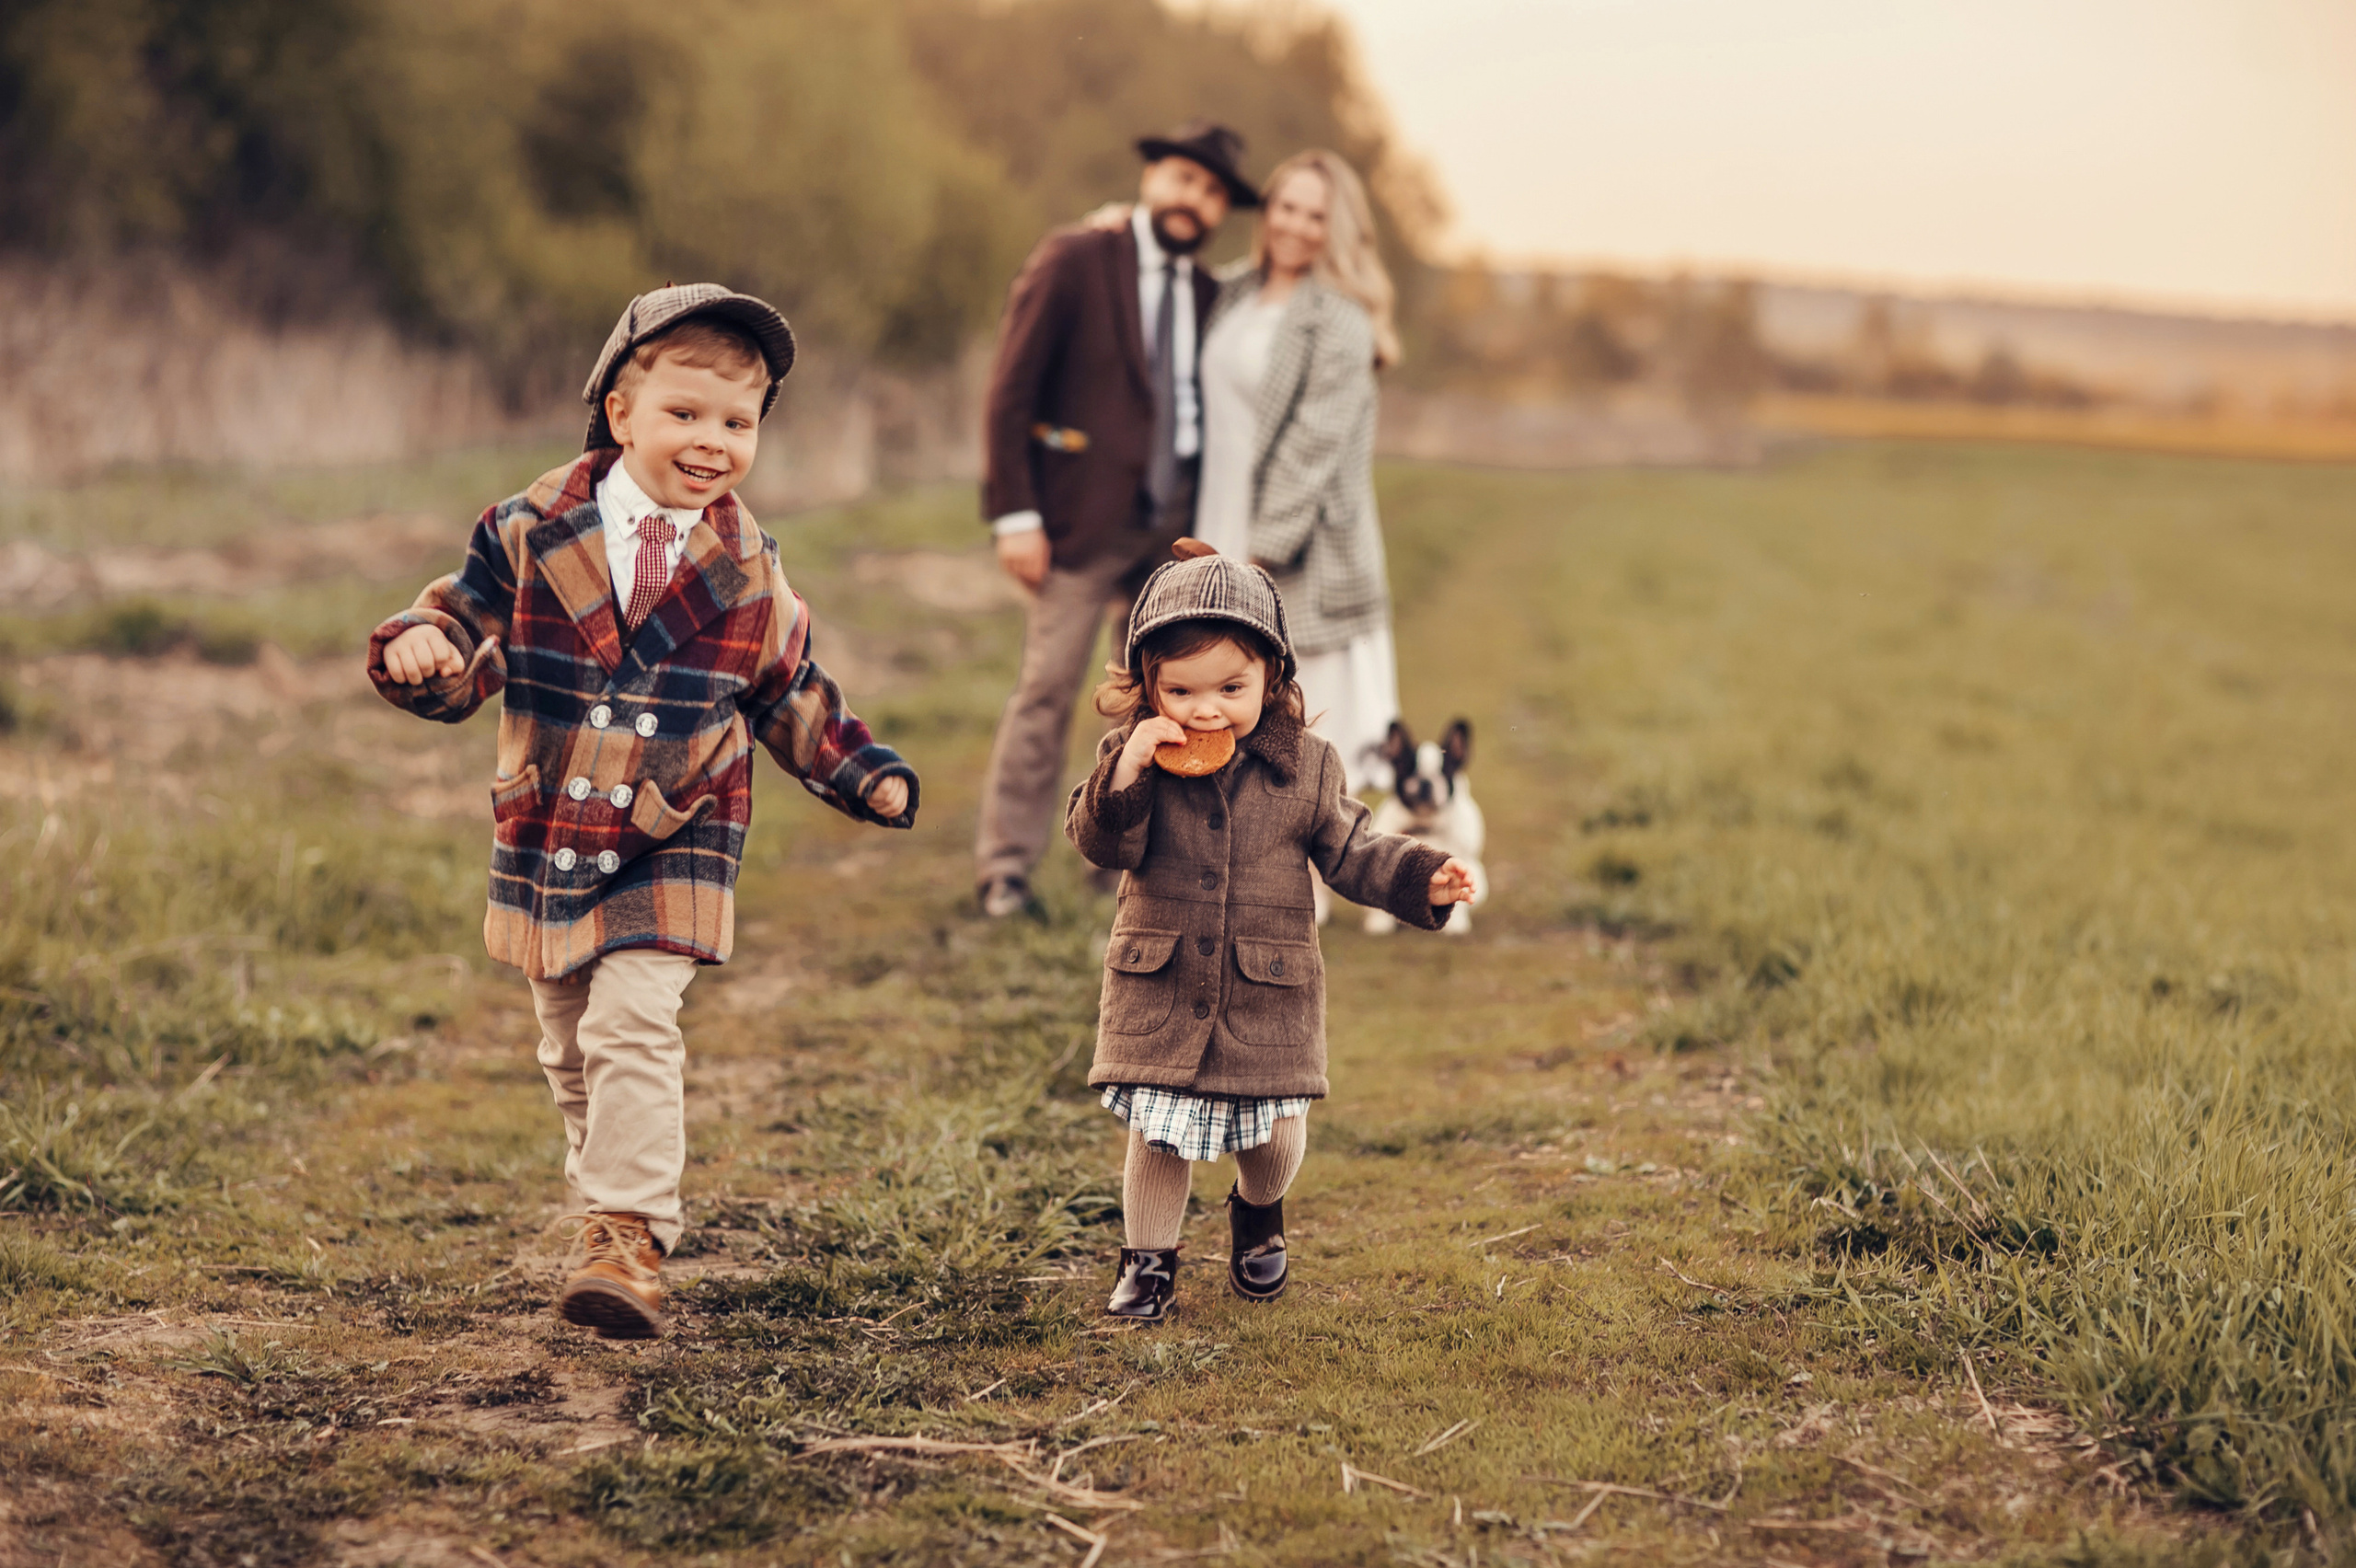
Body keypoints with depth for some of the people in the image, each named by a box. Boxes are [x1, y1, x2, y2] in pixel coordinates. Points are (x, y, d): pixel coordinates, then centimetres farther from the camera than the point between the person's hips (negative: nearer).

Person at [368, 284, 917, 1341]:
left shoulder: (747, 569, 0)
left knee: (631, 1027, -16)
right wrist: (421, 649, -25)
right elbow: (466, 637, -2)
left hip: (672, 852, -2)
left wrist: (868, 776, 6)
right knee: (570, 1047, 13)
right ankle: (608, 1201, 32)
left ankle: (631, 1241, -14)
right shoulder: (532, 533, -5)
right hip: (545, 843, 2)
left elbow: (790, 698, 13)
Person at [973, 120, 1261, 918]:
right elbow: (1010, 392, -7)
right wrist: (1014, 513, -13)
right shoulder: (1073, 260, -5)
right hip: (1084, 520, -6)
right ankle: (1005, 868, 2)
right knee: (1047, 689, -6)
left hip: (1173, 524, 6)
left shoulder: (1206, 294, 11)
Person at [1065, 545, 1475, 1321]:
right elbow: (1099, 844, -13)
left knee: (1275, 1133, 7)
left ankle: (1258, 1214, 41)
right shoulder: (1135, 757, -6)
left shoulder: (1305, 766, -3)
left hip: (1269, 994, 1)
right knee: (1157, 1132, 3)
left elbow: (1349, 850, 6)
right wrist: (1123, 777, -29)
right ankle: (1147, 1260, 24)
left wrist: (1421, 878, -7)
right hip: (1159, 988, -1)